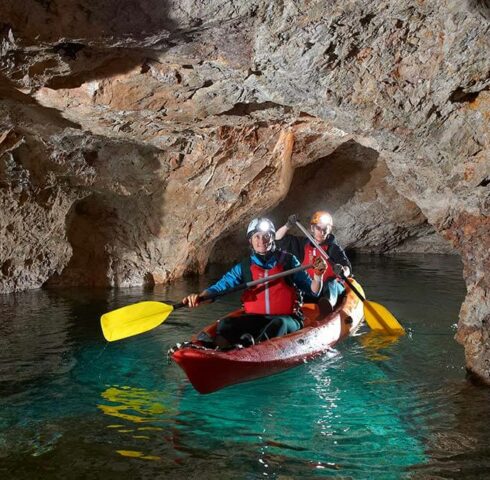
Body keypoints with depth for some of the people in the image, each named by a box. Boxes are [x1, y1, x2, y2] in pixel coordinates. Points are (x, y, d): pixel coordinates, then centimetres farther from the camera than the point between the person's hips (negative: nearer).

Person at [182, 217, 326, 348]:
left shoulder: (287, 260, 6)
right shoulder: (244, 267, 9)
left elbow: (313, 292, 8)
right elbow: (220, 286, -4)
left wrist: (317, 275, -13)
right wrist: (199, 296, -23)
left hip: (287, 319, -2)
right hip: (255, 319, 2)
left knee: (279, 324, -36)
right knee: (225, 324, -25)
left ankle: (248, 348, -58)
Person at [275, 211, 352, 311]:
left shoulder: (334, 248, 3)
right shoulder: (303, 244, 15)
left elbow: (347, 269, -11)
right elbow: (279, 238, 17)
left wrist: (342, 271, -36)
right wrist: (288, 226, -2)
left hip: (332, 287, -5)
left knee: (331, 284, -39)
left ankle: (329, 302, -69)